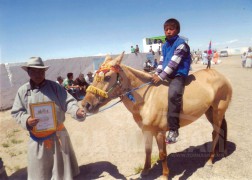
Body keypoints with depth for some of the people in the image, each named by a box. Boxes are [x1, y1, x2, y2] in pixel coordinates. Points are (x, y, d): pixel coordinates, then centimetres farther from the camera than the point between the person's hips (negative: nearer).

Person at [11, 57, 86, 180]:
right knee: (40, 165, 18)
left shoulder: (54, 86, -7)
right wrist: (26, 120, -20)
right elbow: (16, 112, 0)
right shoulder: (23, 90, -4)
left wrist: (76, 110, -33)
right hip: (38, 137, 1)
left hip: (57, 133, 0)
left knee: (61, 162, 18)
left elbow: (68, 101, -13)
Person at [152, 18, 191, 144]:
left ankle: (173, 129, -29)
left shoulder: (181, 44, -9)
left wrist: (161, 76, -21)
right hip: (166, 75, 9)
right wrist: (157, 73, 0)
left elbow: (174, 63, -18)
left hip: (178, 75, -9)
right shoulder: (165, 46, 16)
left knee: (173, 94, -34)